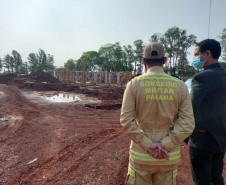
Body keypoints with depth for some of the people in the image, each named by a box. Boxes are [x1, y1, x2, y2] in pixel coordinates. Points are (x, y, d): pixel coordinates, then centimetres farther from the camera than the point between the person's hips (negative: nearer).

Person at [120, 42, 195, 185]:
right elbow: (187, 123, -8)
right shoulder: (180, 86, -4)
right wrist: (165, 145, -11)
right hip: (169, 158, 2)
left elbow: (126, 121, -14)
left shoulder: (134, 84, -9)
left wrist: (148, 145, -11)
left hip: (141, 156, -1)